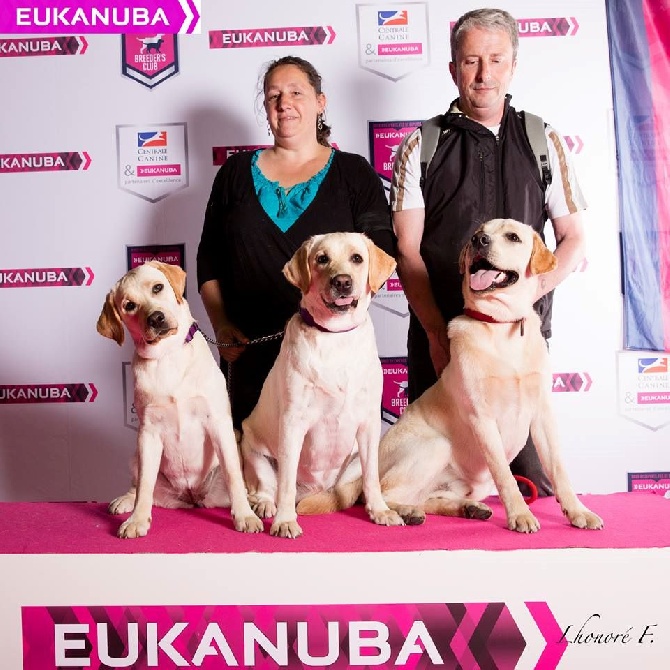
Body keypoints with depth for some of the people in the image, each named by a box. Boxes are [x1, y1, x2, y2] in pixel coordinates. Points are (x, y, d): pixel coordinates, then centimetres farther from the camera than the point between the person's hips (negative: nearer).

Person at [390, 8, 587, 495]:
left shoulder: (545, 142, 9)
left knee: (531, 464, 0)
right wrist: (437, 333, -10)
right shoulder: (421, 146, 5)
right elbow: (408, 250, -1)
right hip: (439, 336, 0)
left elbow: (573, 240, 9)